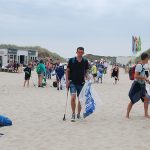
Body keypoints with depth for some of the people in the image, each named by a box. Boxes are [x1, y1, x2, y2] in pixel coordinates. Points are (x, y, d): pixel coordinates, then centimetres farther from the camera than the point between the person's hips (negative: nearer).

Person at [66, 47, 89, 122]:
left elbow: (86, 72, 13)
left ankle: (78, 114, 24)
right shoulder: (71, 60, -2)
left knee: (80, 99, 8)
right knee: (73, 97, -17)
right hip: (73, 82, -2)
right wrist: (67, 81, -4)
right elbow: (67, 71, 3)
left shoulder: (85, 61, 4)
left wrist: (87, 78, -6)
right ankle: (73, 114, -2)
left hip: (81, 83, 3)